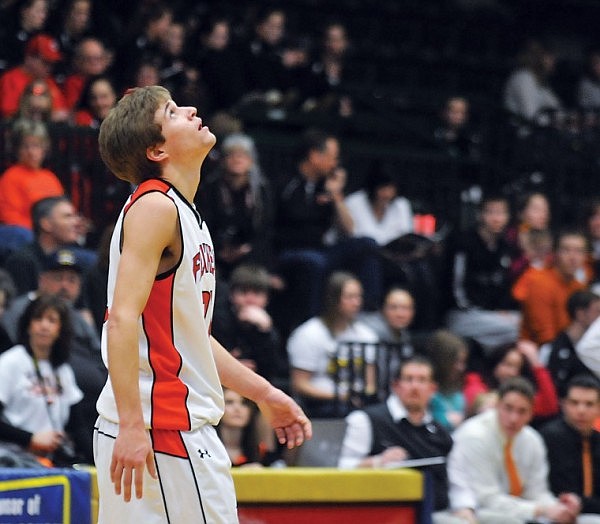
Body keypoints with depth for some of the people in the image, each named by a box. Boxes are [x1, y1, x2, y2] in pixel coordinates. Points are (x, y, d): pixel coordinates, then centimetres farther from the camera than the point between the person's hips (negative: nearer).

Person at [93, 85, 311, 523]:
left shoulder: (186, 215, 18)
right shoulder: (154, 207, -12)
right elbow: (123, 320, -21)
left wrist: (264, 394, 25)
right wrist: (131, 425, -27)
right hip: (159, 432, -9)